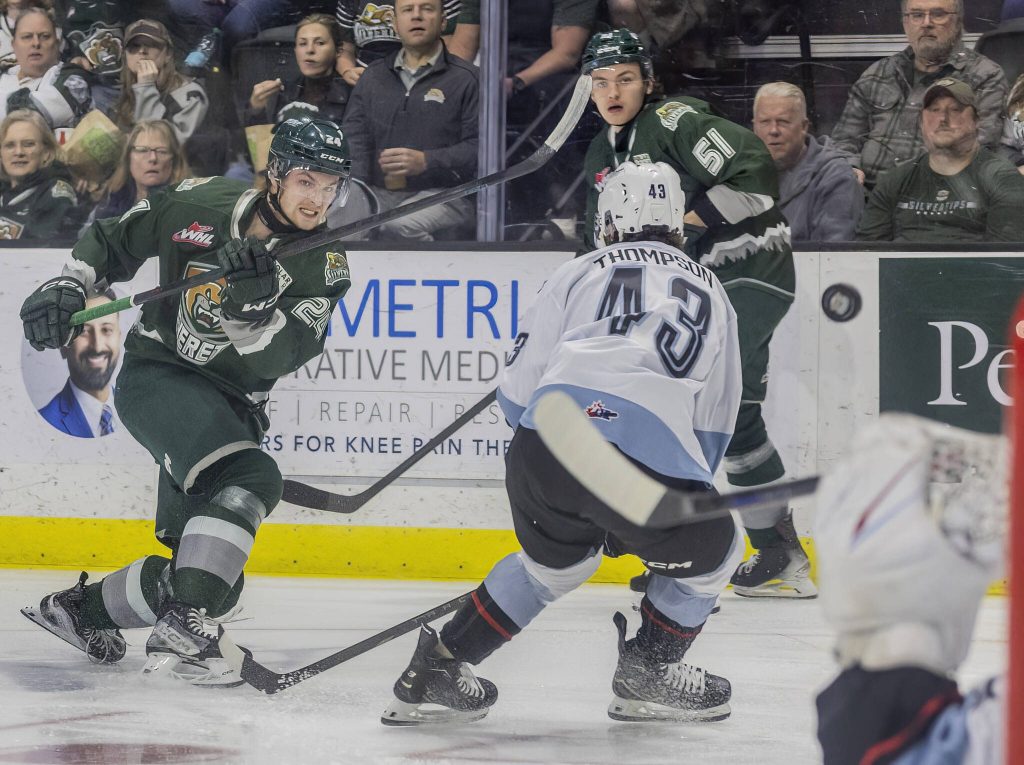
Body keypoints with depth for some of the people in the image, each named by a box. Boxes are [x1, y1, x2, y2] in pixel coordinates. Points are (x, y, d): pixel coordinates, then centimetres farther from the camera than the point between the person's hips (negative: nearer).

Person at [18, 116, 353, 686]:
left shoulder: (325, 265, -4)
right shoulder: (201, 205, -8)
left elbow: (279, 357, -18)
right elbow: (113, 240, 8)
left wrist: (251, 306, -35)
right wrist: (69, 286, -5)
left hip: (232, 405, 5)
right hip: (156, 375, -5)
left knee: (208, 577, 4)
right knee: (252, 478, -31)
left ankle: (79, 609, 30)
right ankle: (180, 634, -37)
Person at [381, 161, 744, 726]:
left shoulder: (577, 274, 22)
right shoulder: (711, 295, 27)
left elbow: (518, 394, 17)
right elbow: (714, 429, 29)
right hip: (650, 456, -2)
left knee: (556, 559, 30)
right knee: (712, 551, 26)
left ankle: (434, 671, 29)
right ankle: (648, 673, 26)